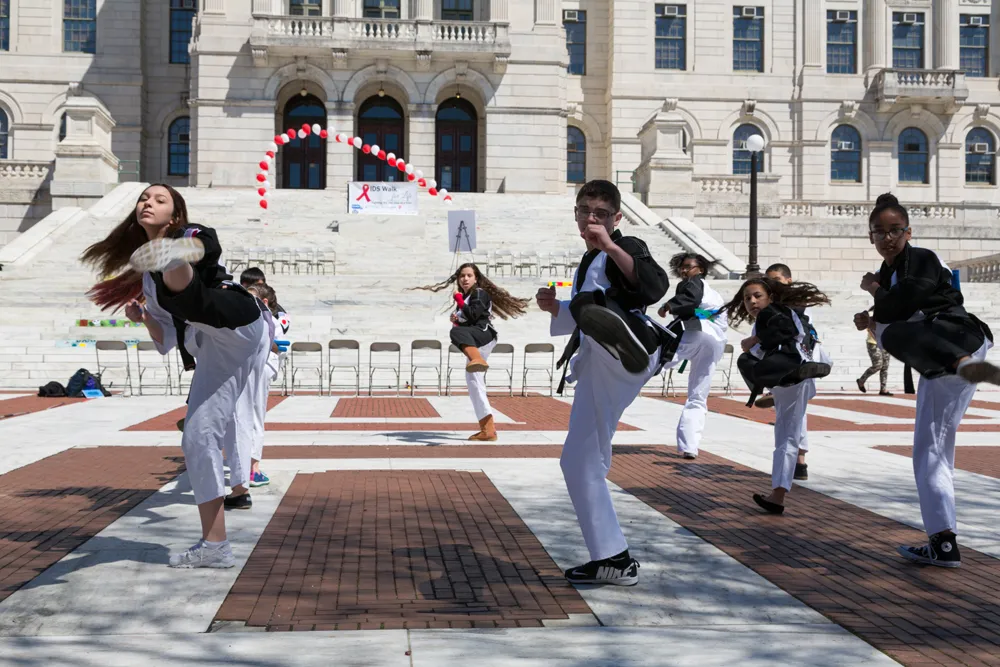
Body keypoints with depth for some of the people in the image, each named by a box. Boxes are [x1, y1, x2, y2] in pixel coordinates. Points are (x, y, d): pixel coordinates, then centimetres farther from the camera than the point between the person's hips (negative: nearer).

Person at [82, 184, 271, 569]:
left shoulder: (191, 237, 11)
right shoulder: (148, 277, 27)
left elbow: (209, 246, -16)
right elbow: (168, 339, 26)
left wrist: (187, 248, -36)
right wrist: (143, 318, 7)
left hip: (239, 327, -7)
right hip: (214, 352, 7)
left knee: (174, 272, -29)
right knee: (199, 439, 5)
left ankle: (174, 256, -70)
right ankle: (214, 546, 13)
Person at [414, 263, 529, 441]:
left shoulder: (479, 293, 1)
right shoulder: (465, 296, 26)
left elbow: (473, 316, -14)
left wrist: (459, 301, -5)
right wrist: (456, 320, 8)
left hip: (484, 335, -9)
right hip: (475, 343, 9)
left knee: (456, 332, -38)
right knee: (474, 383, 4)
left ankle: (477, 360, -70)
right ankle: (488, 428, 3)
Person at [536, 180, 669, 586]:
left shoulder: (627, 249, 2)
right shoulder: (587, 264, 28)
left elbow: (656, 286, -20)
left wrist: (610, 246, -24)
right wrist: (554, 308, 17)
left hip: (621, 362, -8)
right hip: (595, 369, 8)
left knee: (592, 304, -37)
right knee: (579, 463, 8)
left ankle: (619, 339, -70)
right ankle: (614, 560, 15)